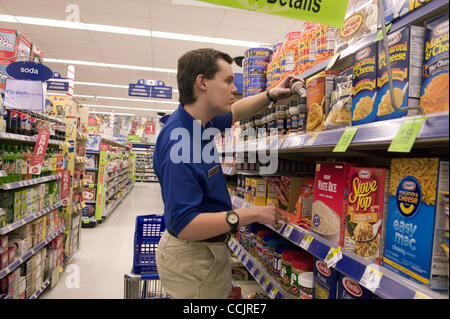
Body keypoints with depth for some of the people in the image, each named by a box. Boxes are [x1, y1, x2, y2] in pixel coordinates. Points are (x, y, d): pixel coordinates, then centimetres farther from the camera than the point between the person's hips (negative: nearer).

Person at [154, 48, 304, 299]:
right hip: (192, 259, -9)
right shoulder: (178, 143, -30)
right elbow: (184, 225, -31)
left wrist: (271, 95, 5)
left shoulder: (200, 119, -1)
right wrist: (253, 214, -27)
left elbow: (234, 112, 21)